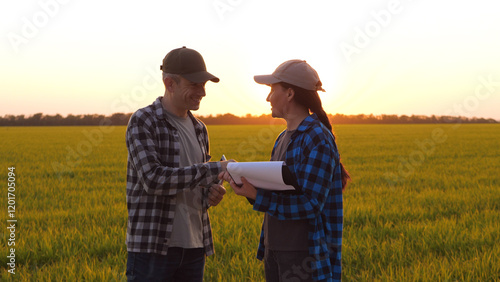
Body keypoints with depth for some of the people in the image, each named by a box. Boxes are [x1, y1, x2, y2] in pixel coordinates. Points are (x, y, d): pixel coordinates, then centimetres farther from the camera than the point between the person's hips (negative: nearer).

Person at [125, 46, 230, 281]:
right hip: (152, 246, -6)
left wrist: (212, 193, -2)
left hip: (193, 246, 7)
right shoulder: (143, 122, -7)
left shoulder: (198, 129, 14)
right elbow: (153, 179, -20)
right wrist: (215, 169, -20)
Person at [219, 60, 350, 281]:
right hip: (274, 247, 8)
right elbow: (276, 191, 11)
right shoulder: (284, 138, 12)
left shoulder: (318, 139, -14)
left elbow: (311, 204, -20)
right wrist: (242, 177, -4)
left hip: (302, 253, -8)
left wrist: (256, 196, -23)